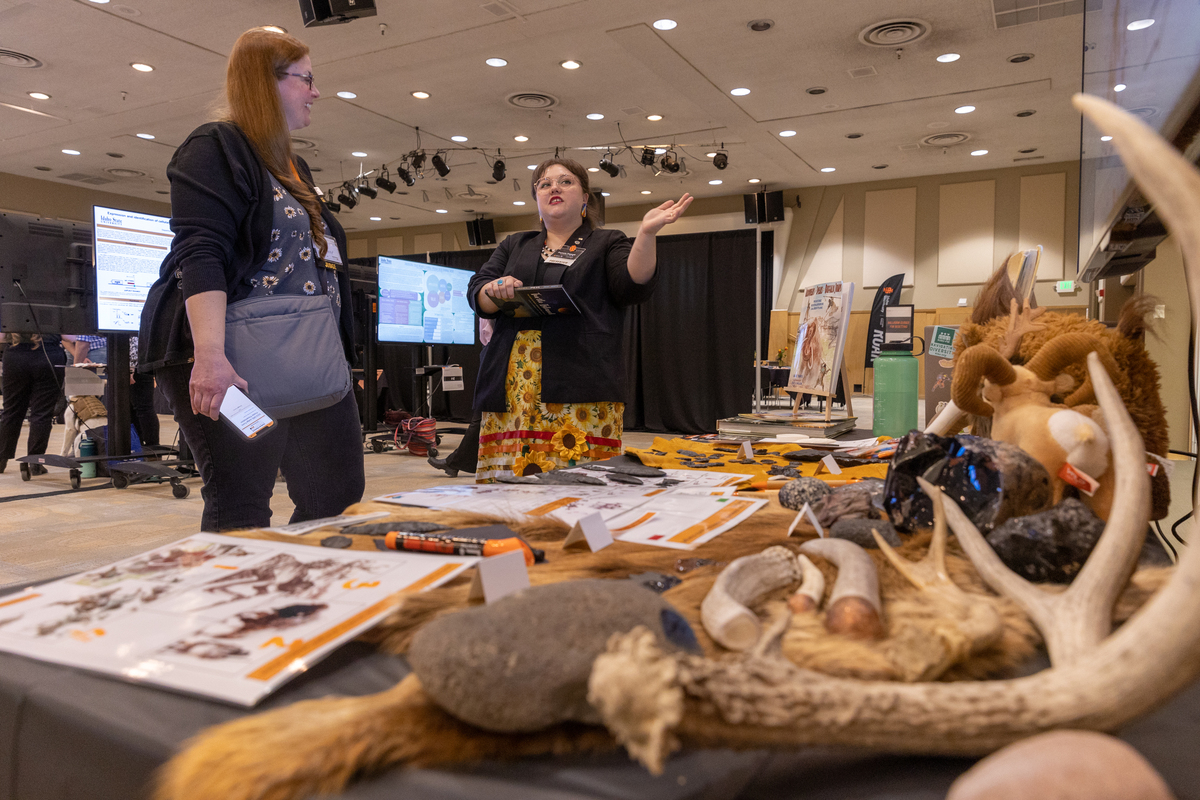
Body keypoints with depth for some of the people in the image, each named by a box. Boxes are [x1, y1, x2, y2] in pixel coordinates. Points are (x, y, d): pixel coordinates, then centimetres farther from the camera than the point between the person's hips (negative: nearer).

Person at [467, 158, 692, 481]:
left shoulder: (608, 244, 16)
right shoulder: (514, 246, 25)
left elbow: (633, 286, -1)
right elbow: (476, 293, 14)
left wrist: (647, 233, -15)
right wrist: (495, 290, -8)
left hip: (580, 390, -3)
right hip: (512, 388, 3)